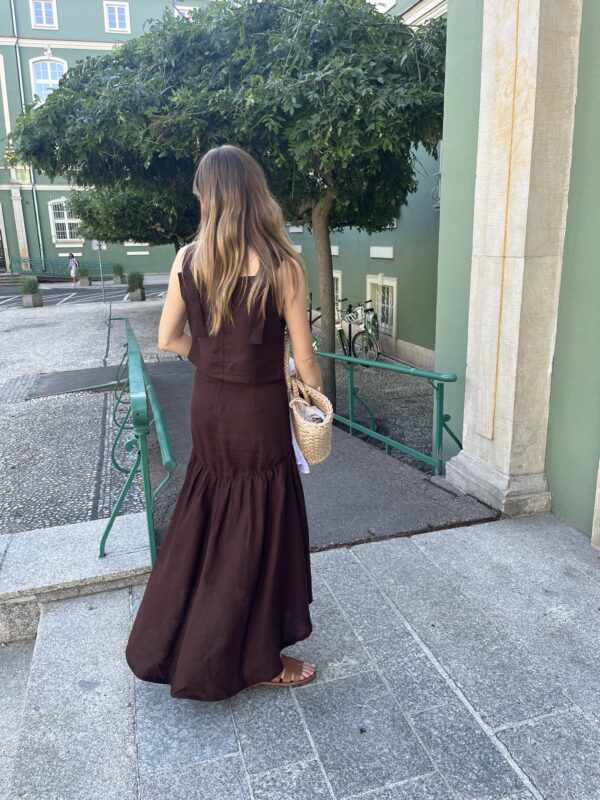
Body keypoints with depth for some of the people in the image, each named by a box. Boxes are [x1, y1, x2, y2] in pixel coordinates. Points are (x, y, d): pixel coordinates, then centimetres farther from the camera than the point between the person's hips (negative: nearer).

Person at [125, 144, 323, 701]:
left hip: (208, 406, 5)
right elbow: (304, 358, -11)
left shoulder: (188, 258, -4)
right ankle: (256, 660, 27)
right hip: (259, 410, -5)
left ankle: (170, 645, 42)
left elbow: (169, 340, 4)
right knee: (258, 531, 9)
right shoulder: (282, 265, -15)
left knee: (205, 520, 22)